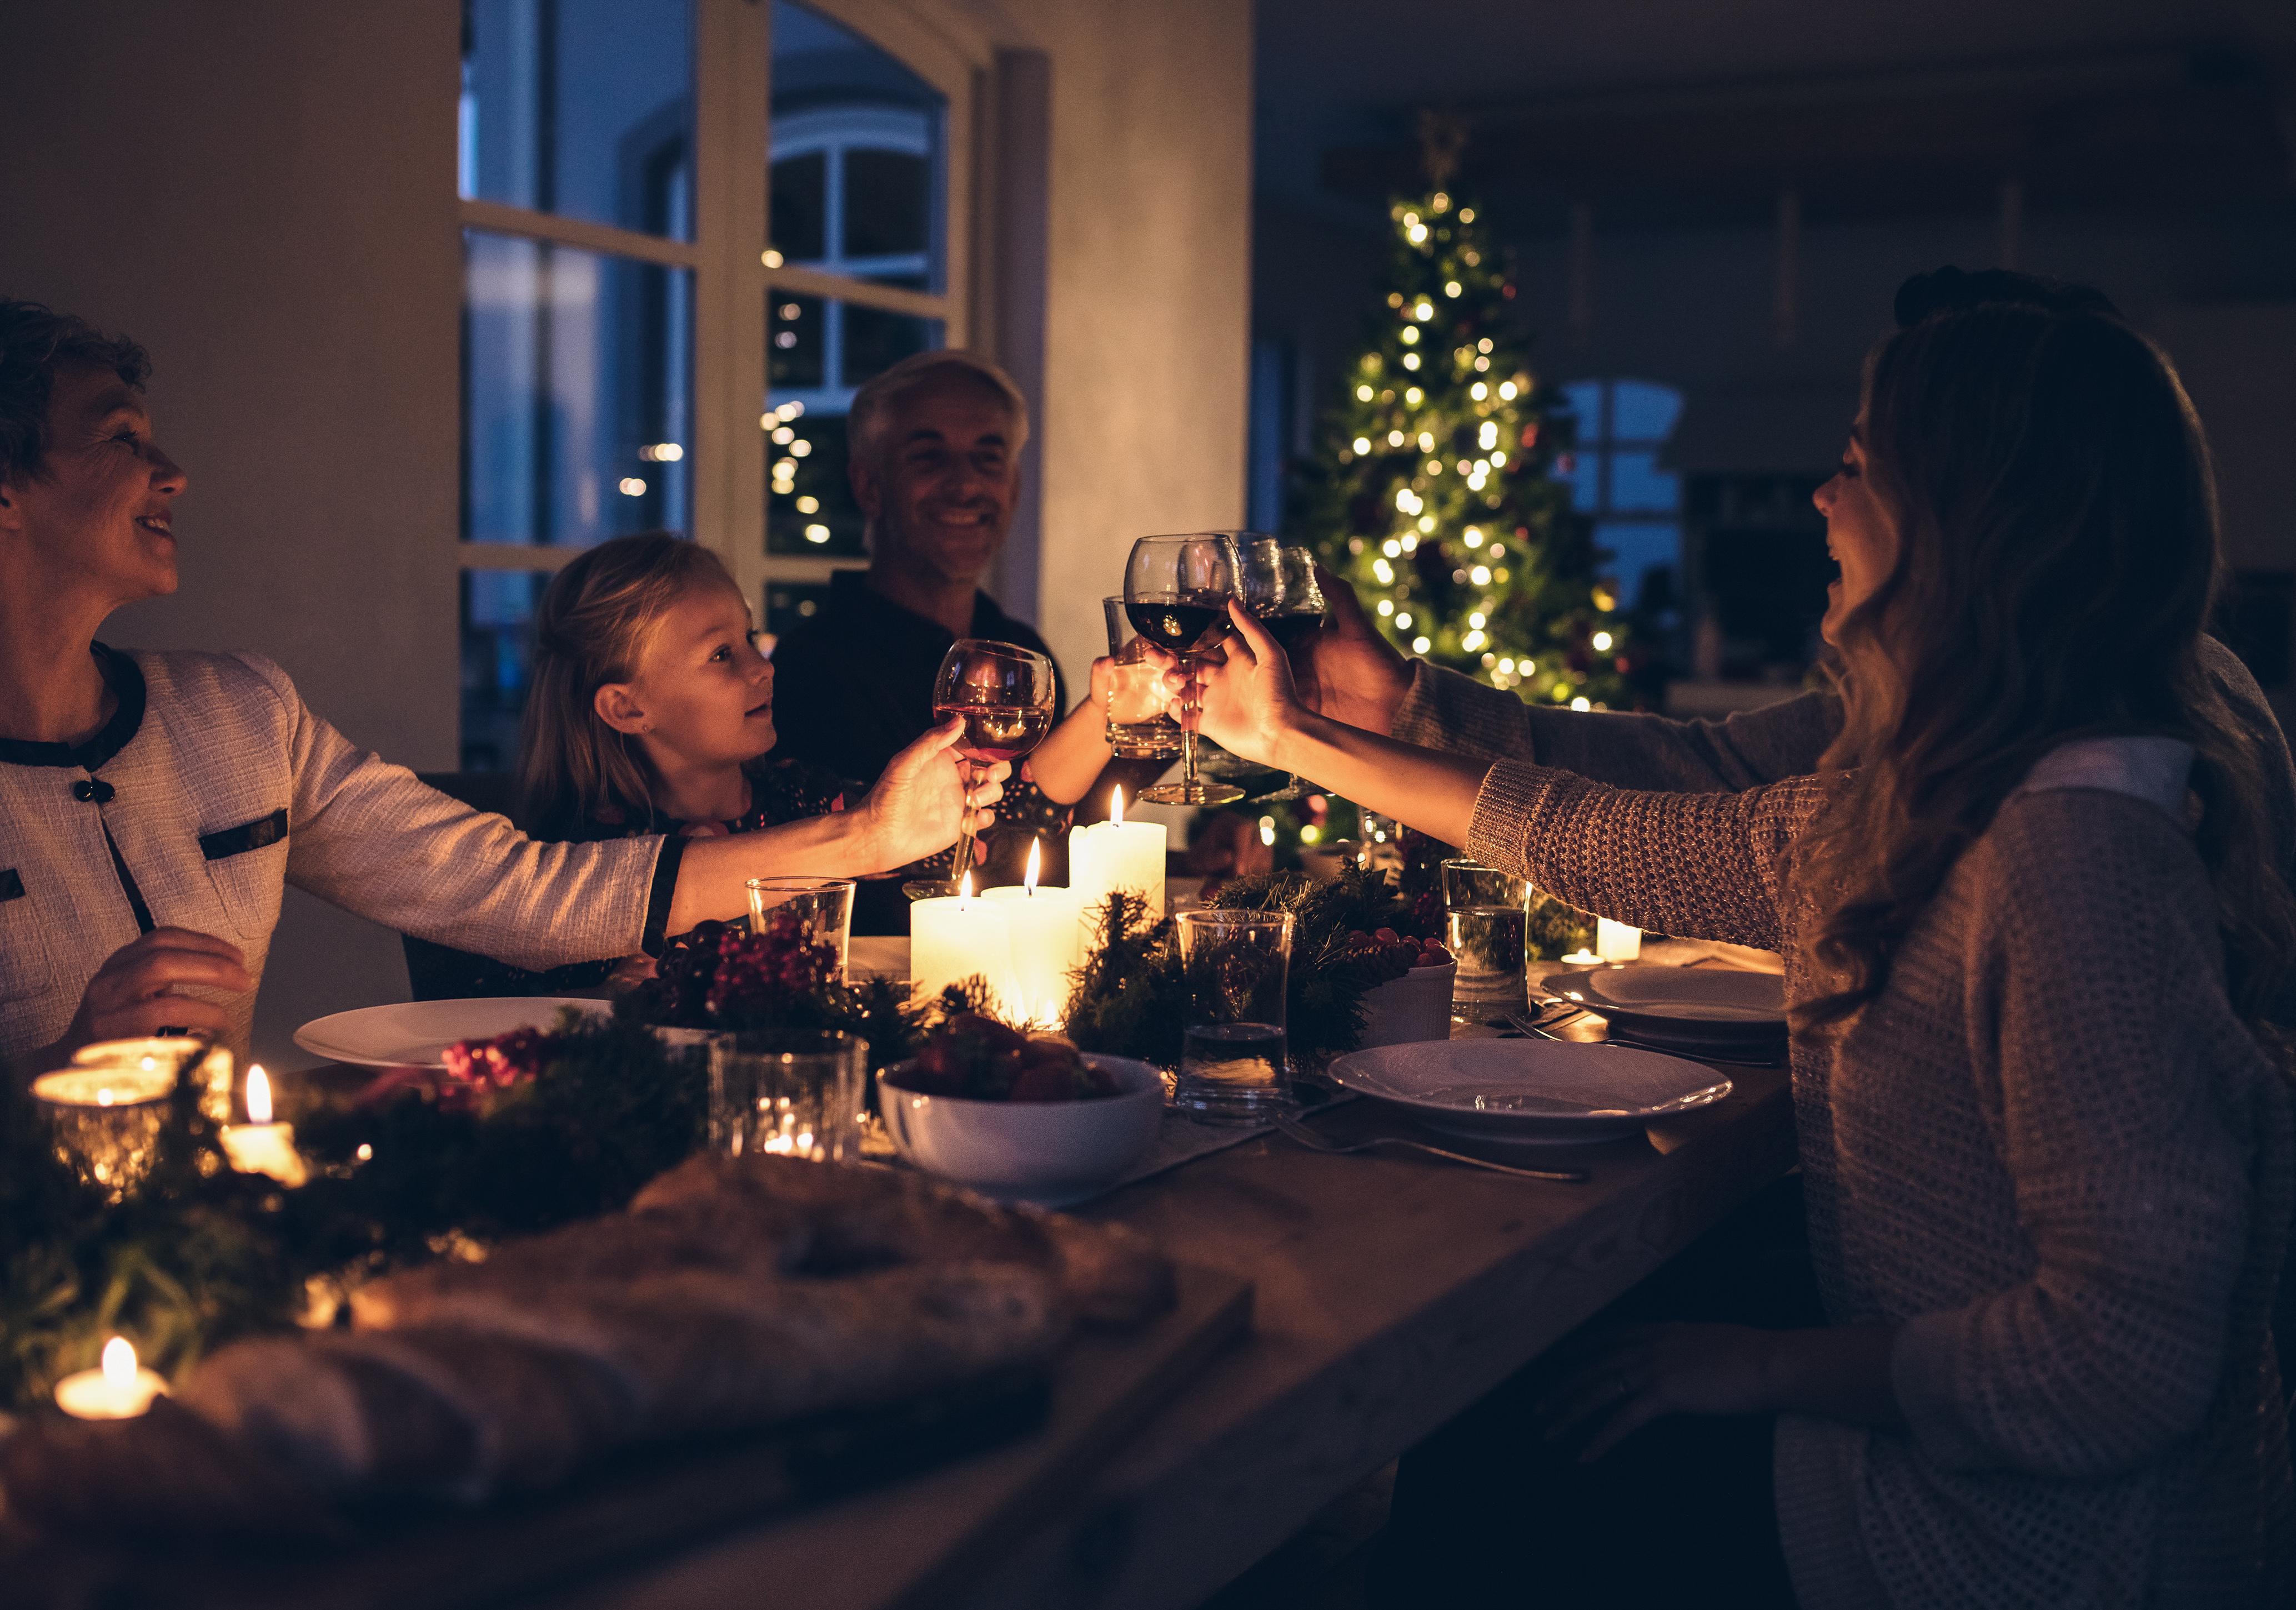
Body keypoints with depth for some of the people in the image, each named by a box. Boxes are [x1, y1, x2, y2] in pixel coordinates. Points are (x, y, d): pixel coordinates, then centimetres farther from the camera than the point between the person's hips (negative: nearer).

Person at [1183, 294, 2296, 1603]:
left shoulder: (2076, 853, -29)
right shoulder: (1914, 809, 1)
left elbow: (2126, 1361, -31)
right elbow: (1616, 843, 11)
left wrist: (1768, 1366, -18)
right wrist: (1293, 739, 19)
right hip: (1912, 1466, 8)